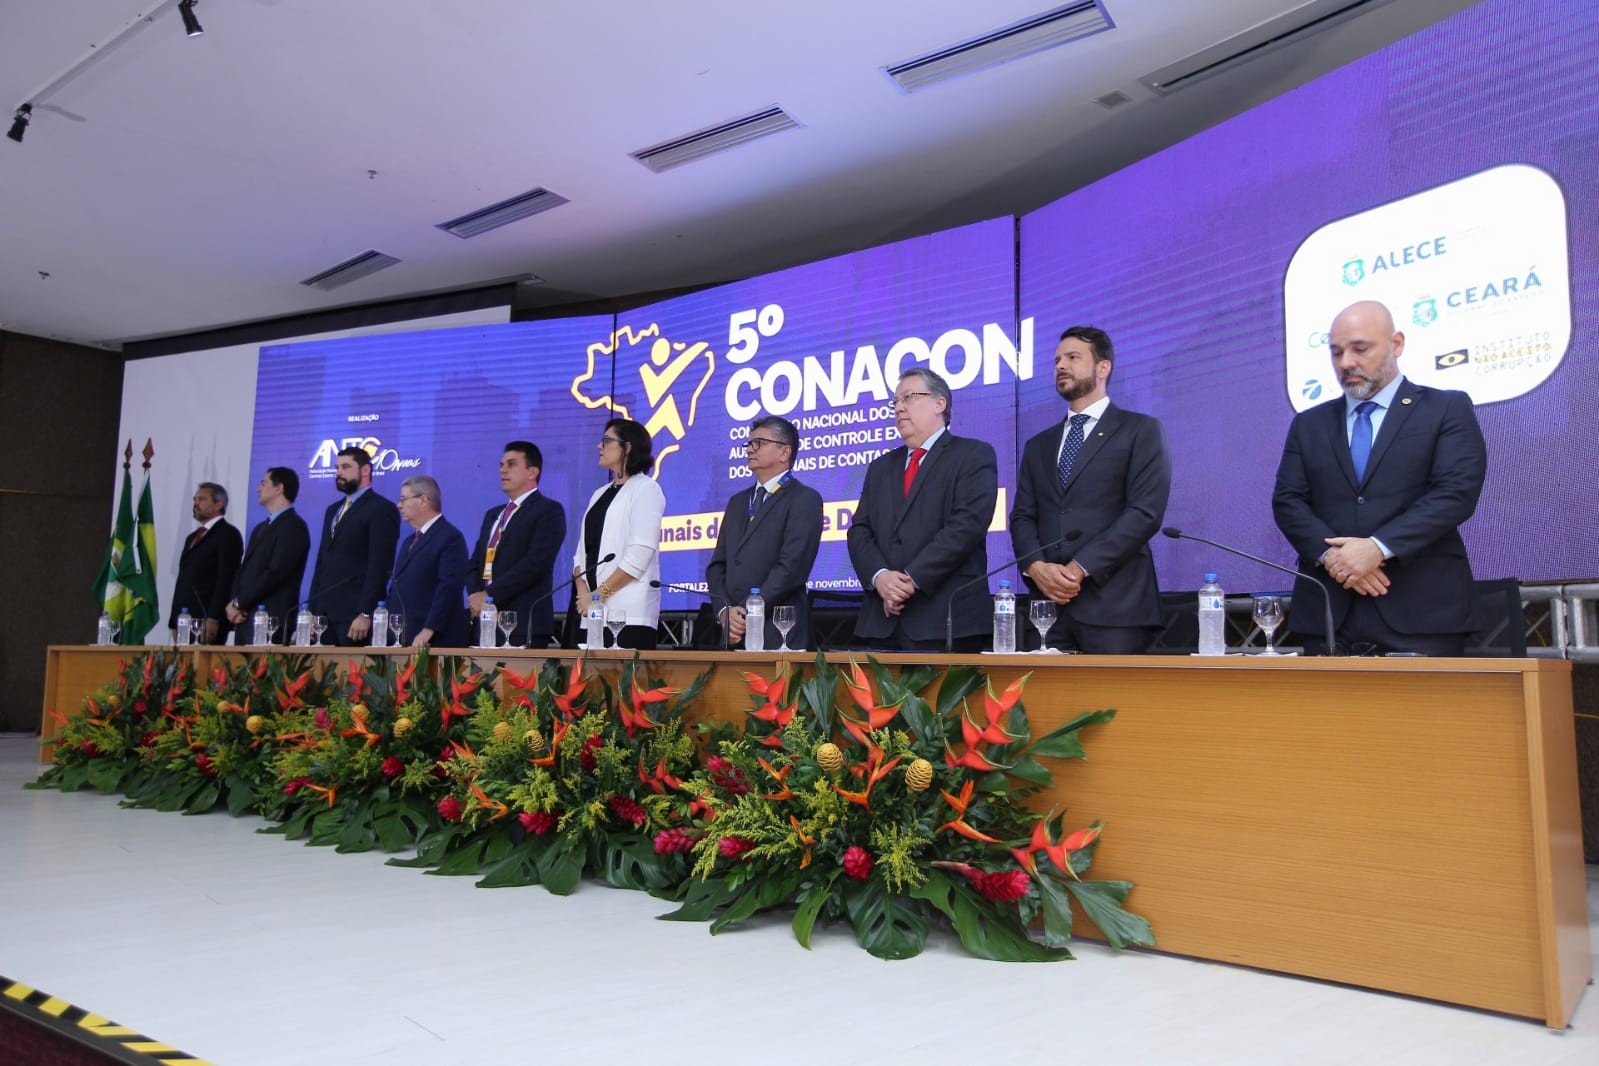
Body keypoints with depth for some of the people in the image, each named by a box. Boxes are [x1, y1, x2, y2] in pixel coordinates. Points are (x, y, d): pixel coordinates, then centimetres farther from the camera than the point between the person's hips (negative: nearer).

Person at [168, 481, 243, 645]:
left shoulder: (228, 533, -3)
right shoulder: (193, 537, 24)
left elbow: (226, 580, -12)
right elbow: (182, 580, 22)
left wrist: (213, 619, -20)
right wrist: (174, 622, 15)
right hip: (183, 620, 8)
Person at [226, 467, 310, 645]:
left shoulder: (293, 526, -7)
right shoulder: (261, 528, 22)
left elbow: (276, 573, -15)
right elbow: (243, 570, 18)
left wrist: (238, 603, -9)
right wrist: (234, 604, 1)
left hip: (273, 620, -8)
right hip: (244, 619, 8)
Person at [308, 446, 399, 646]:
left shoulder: (381, 509, -5)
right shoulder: (333, 510, 21)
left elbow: (380, 566, -13)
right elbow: (322, 562, 21)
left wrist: (365, 614, -19)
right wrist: (312, 610, 12)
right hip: (325, 614, 7)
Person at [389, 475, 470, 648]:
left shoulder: (450, 537, -8)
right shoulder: (409, 542, 21)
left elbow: (449, 587, -17)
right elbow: (397, 588, 20)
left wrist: (428, 630, -23)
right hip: (403, 641, 8)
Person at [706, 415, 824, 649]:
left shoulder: (804, 499, -3)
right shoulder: (738, 501, 19)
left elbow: (792, 568, -13)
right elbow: (718, 564, 14)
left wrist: (747, 613, -13)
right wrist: (725, 610, -4)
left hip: (778, 633, -6)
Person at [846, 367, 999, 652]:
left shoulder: (973, 455, 3)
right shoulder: (881, 467, 21)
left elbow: (966, 525, -11)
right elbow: (860, 531, 12)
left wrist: (912, 579, -15)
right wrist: (879, 576, -9)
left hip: (948, 618, -5)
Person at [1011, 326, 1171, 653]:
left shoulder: (1141, 431, 5)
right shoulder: (1038, 445, 21)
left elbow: (1145, 512, -7)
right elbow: (1022, 517, 13)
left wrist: (1080, 568, -14)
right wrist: (1036, 567, -8)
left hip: (1114, 604, -4)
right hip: (1049, 604, 4)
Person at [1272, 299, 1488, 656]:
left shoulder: (1447, 409, 6)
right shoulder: (1308, 424, 16)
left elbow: (1457, 492, -6)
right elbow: (1287, 501, 6)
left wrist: (1379, 547, -18)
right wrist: (1330, 553, -13)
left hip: (1421, 609, -2)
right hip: (1329, 611, 3)